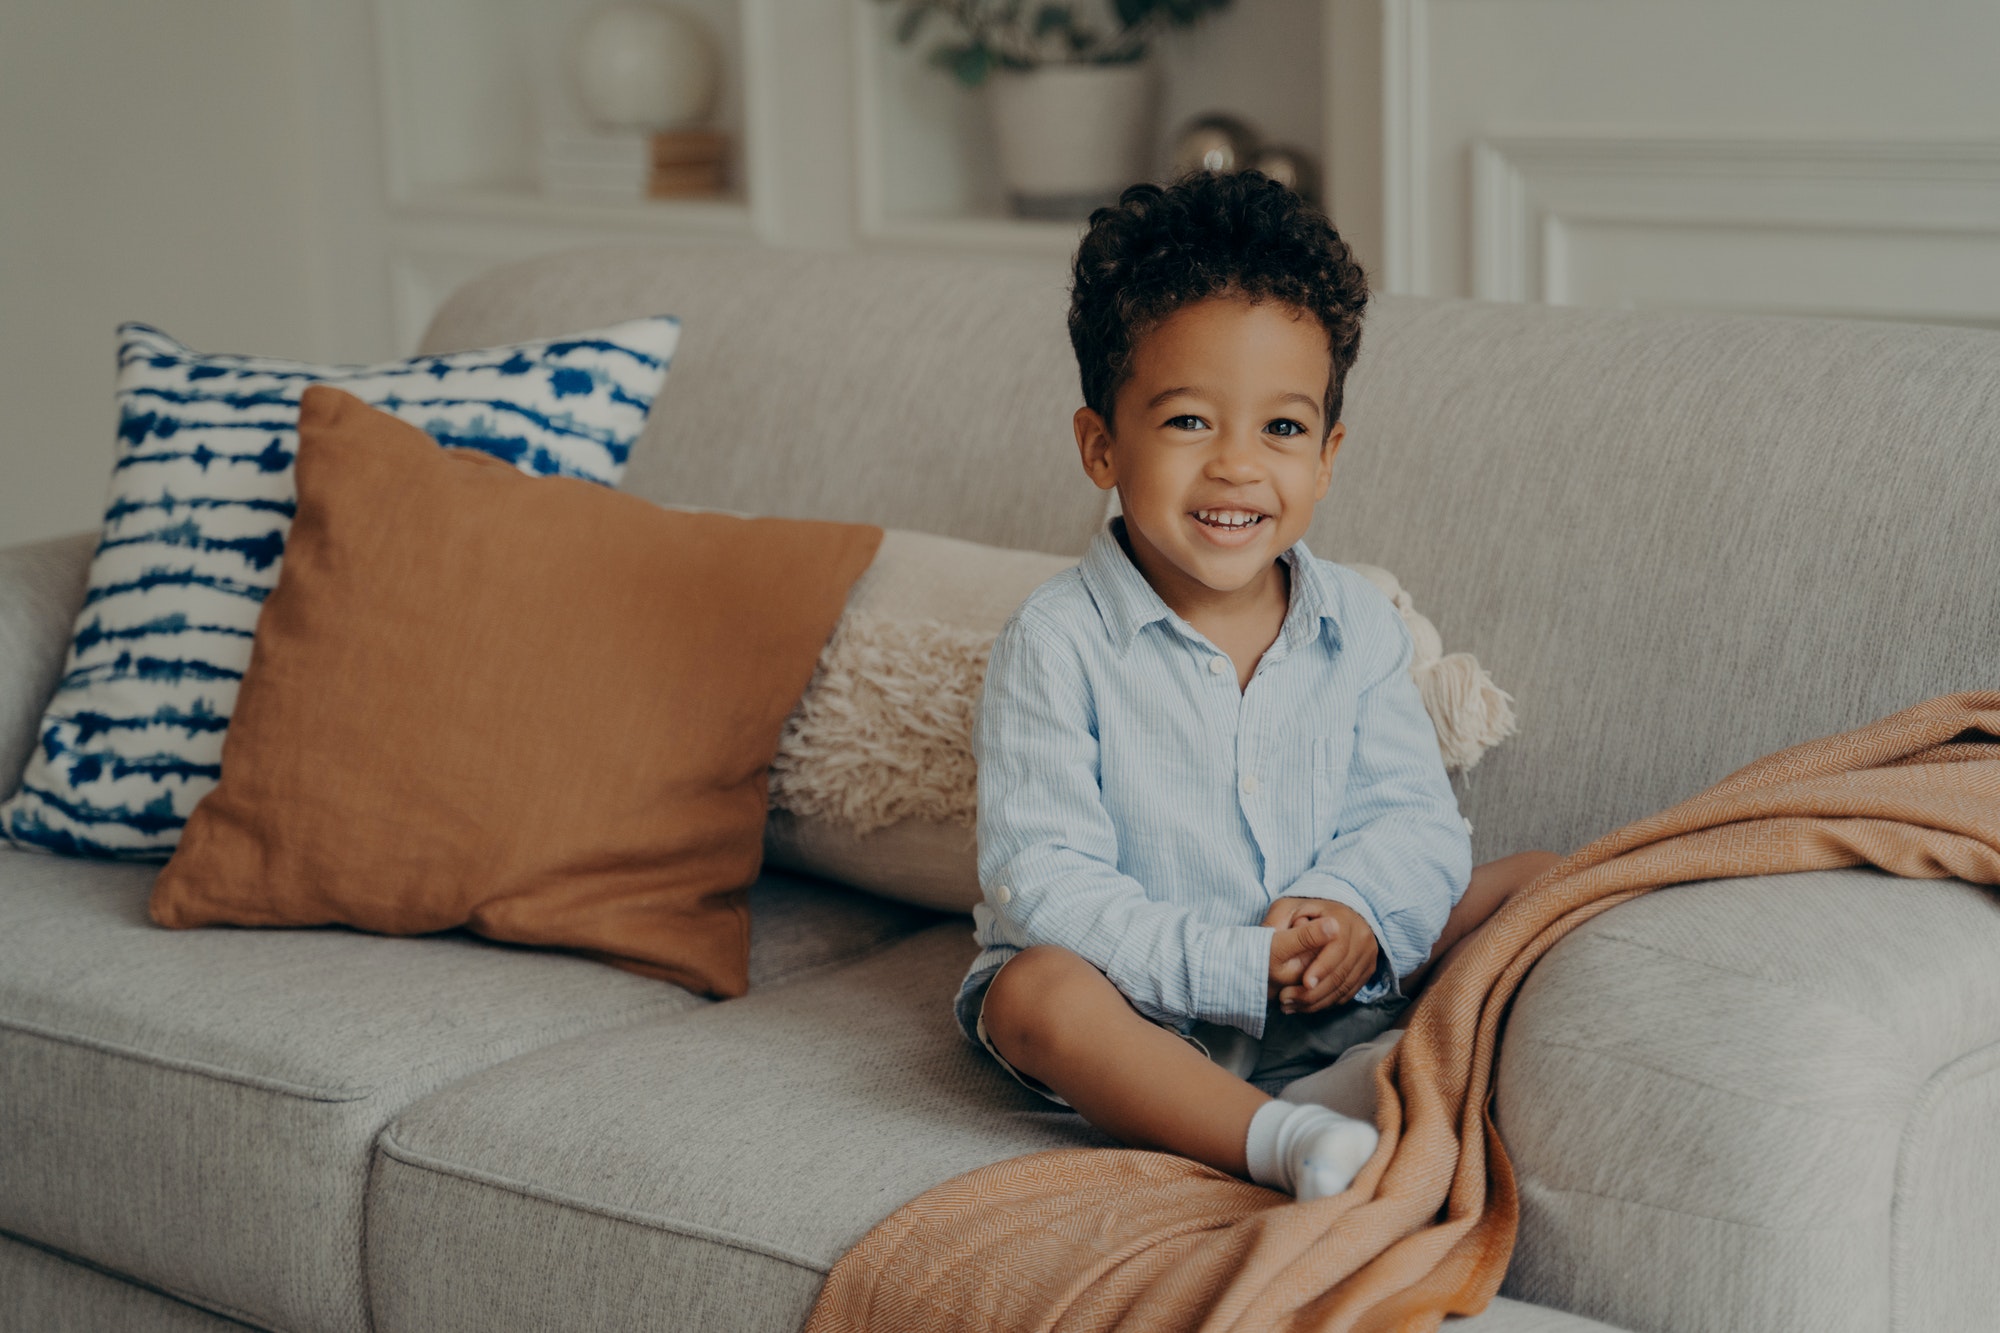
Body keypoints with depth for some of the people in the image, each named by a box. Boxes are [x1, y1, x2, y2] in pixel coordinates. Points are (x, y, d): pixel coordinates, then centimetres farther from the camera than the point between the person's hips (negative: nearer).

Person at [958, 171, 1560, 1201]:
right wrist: (1235, 963, -27)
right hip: (1146, 1016, -4)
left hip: (1327, 1002, 5)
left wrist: (1355, 905, -23)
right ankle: (1281, 1141, -42)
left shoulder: (1356, 625, 0)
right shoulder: (1057, 643, -13)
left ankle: (1379, 1081, -29)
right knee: (1034, 991, -34)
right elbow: (1042, 885, -18)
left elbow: (1414, 816, 2)